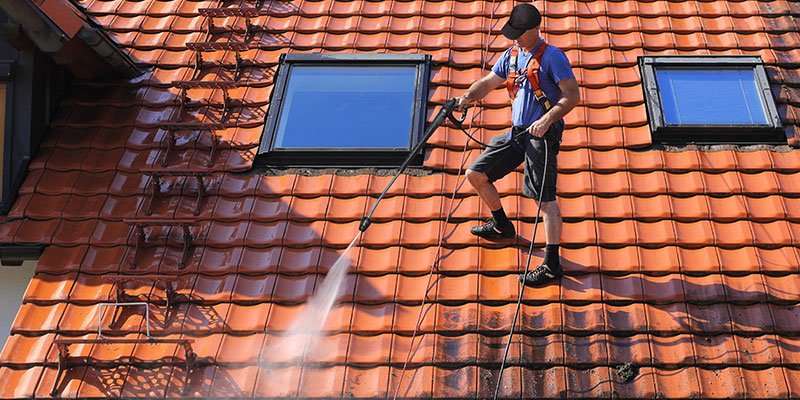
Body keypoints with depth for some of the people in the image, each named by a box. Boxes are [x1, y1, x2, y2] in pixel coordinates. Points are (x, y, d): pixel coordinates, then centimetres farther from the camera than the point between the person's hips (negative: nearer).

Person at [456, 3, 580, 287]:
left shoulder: (551, 56, -10)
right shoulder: (512, 55, 13)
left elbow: (573, 96, -15)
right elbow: (488, 82, 20)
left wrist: (547, 120, -28)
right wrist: (467, 97, -1)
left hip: (542, 134, -8)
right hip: (517, 132, 8)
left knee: (545, 198, -11)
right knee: (475, 173, 10)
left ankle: (552, 264, -6)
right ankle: (502, 226, 31)